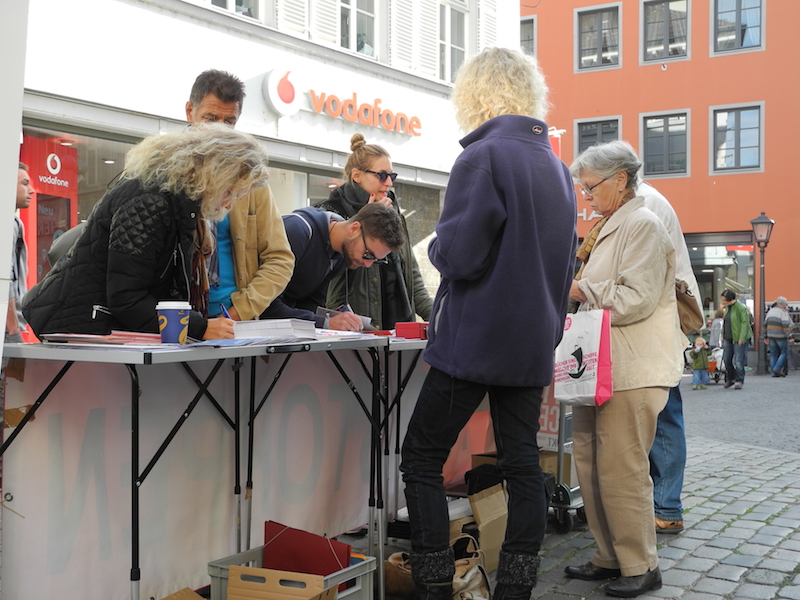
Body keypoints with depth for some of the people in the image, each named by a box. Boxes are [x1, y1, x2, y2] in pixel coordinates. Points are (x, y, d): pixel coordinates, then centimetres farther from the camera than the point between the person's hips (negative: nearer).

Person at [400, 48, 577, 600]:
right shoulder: (558, 167, 12)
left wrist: (437, 245, 2)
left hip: (474, 342, -7)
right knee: (522, 463, 10)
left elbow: (459, 256, -20)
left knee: (422, 460, 2)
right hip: (533, 345, 8)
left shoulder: (483, 157, -13)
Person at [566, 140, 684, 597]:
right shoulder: (609, 228, 20)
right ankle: (610, 558, 21)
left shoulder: (643, 225, -9)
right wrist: (573, 291, 12)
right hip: (601, 367, 9)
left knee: (622, 471, -5)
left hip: (633, 371, -9)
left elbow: (637, 299, -18)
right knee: (590, 465, 10)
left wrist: (580, 290, -13)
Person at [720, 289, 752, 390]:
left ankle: (739, 381, 5)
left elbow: (745, 323, -16)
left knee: (738, 361, -5)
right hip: (728, 339, 8)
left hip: (739, 338, -8)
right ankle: (730, 379, 25)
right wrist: (723, 336, 16)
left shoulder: (741, 308, -13)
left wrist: (742, 338, -20)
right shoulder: (727, 307, 12)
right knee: (727, 360, 9)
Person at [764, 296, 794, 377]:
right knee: (784, 353, 5)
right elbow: (786, 325, -19)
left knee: (773, 354, 8)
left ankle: (774, 373, 5)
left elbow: (765, 324, 12)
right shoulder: (784, 312, -9)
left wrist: (766, 336, 17)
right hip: (781, 336, -6)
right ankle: (777, 368, -8)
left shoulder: (771, 311, 11)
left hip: (771, 336, 6)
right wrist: (789, 337, -17)